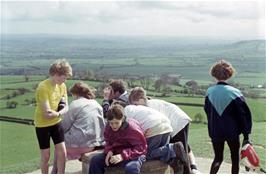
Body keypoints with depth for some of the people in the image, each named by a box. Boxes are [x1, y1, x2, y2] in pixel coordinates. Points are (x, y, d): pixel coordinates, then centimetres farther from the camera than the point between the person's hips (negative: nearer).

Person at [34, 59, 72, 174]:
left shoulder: (62, 86, -3)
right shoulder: (43, 87, -25)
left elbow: (66, 107, -1)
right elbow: (48, 113, -28)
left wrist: (55, 113, -20)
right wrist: (59, 113, -11)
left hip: (56, 123, 5)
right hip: (42, 125, -5)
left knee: (62, 152, 3)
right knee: (45, 156, 7)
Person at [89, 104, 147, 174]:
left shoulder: (133, 128, -23)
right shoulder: (108, 128, -5)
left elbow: (141, 147, -22)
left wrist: (123, 156, -33)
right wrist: (109, 151, -13)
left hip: (133, 155, -6)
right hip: (115, 153, 6)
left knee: (131, 168, -39)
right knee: (95, 160, -12)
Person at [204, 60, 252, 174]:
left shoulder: (209, 92, -6)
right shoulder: (234, 92, -14)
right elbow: (243, 114, -12)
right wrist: (246, 135, -7)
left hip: (215, 132, 2)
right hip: (232, 131, -2)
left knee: (218, 158, 17)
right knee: (235, 158, 15)